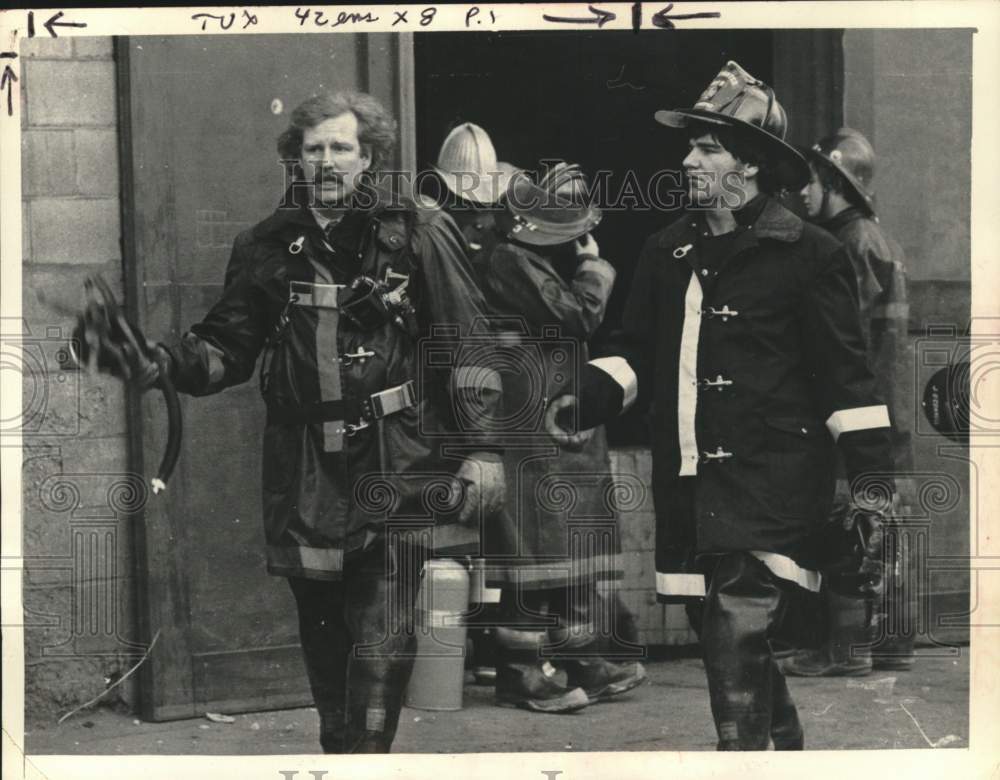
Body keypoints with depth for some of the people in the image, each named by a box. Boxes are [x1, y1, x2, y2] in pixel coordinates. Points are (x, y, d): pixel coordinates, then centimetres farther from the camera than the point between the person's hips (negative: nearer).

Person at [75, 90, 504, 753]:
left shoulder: (418, 237, -1)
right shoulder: (268, 249, 9)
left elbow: (472, 349, -2)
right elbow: (226, 349, 13)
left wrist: (482, 449, -7)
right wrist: (157, 359, -6)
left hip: (395, 471, -3)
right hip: (305, 475, 4)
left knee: (382, 640, -8)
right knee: (323, 631, 12)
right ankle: (338, 748, 27)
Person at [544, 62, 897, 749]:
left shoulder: (809, 255, -4)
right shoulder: (668, 253, 13)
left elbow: (846, 376, -5)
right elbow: (638, 352, 19)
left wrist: (872, 481, -9)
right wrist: (588, 399, 1)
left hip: (770, 491, -6)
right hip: (691, 489, 6)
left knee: (737, 649, -18)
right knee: (751, 660, 16)